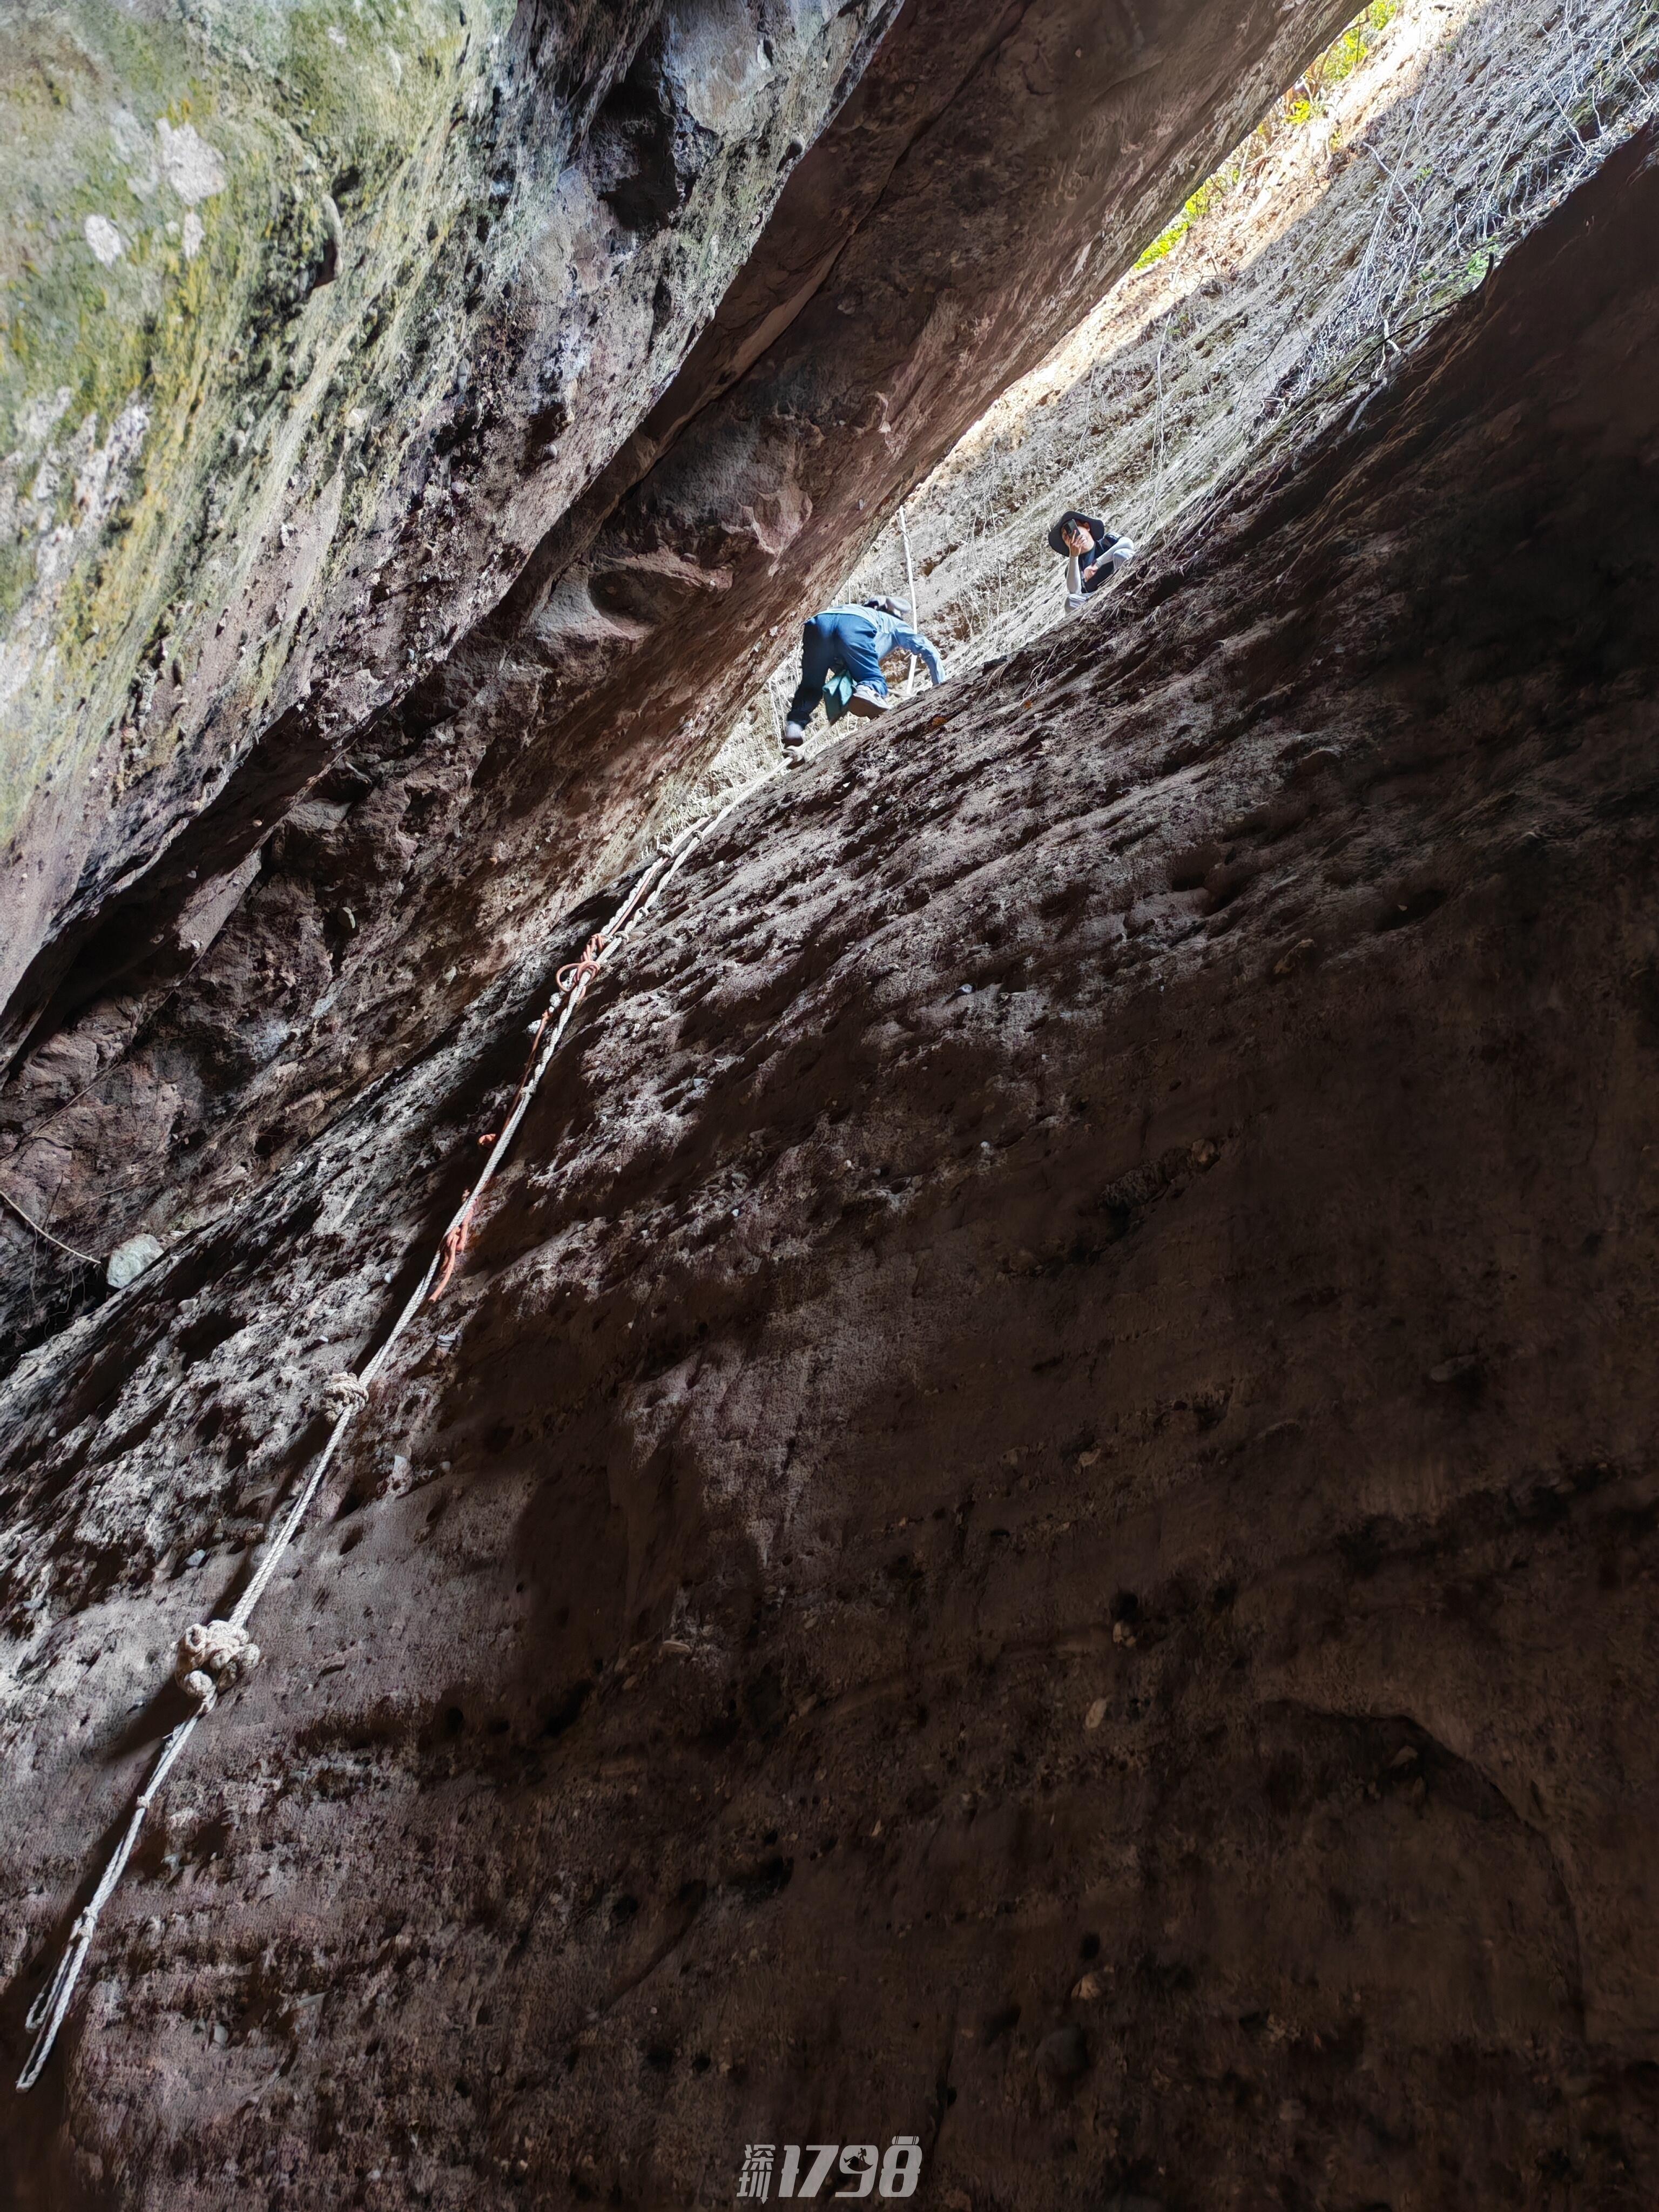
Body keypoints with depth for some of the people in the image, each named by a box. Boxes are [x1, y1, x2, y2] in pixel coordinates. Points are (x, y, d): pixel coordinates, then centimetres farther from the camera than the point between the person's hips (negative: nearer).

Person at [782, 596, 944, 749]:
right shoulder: (895, 624, 38)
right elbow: (928, 649, 26)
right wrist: (941, 686, 31)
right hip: (855, 624, -4)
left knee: (810, 687, 17)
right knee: (874, 679, 0)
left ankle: (795, 724, -11)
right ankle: (868, 692, -37)